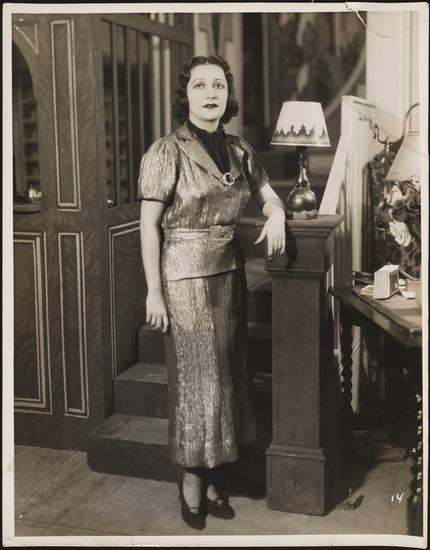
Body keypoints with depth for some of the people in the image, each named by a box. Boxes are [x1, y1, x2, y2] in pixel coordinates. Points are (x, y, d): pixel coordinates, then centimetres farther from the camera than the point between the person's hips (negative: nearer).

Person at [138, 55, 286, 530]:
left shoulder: (240, 151, 7)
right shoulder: (166, 152, -10)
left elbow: (268, 196, 17)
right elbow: (148, 225, -11)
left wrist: (276, 215, -7)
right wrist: (154, 291, -14)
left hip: (229, 274, 6)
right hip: (186, 277, -6)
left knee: (226, 373, 11)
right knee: (197, 378, 2)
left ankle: (207, 477, 26)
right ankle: (191, 482, 19)